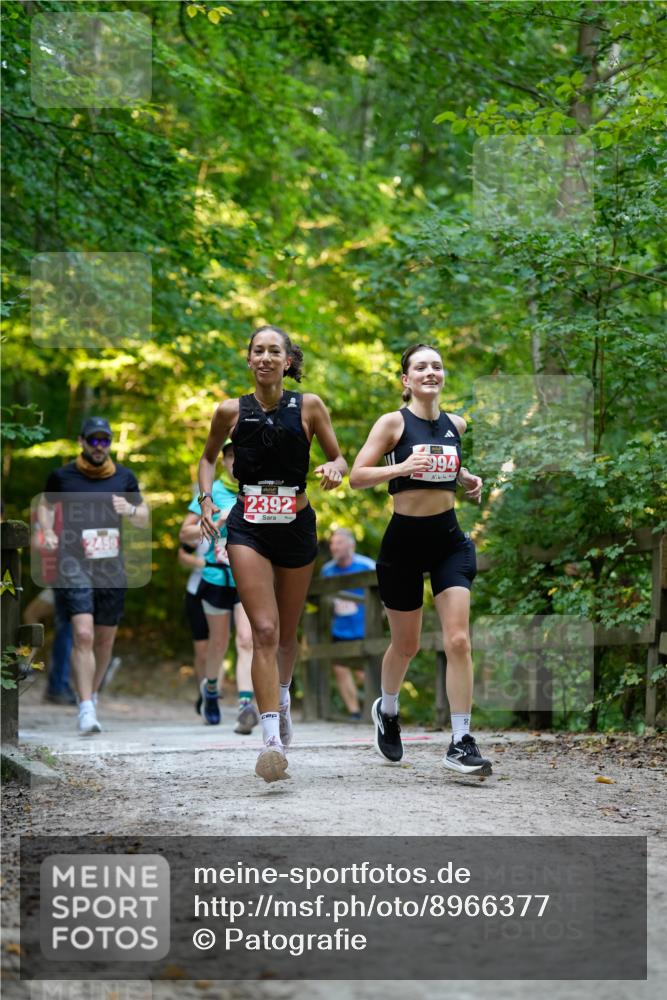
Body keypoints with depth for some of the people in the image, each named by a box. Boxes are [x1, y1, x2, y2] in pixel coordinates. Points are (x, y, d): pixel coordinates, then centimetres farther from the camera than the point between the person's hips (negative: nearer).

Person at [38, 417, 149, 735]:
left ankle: (91, 694, 34)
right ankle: (86, 710, -19)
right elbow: (44, 505, 20)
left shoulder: (124, 478, 9)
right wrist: (48, 532, 2)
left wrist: (130, 510, -6)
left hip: (111, 567, 3)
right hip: (74, 565, -3)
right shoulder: (63, 476, 3)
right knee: (83, 635, -17)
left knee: (105, 640, 12)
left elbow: (144, 520, 16)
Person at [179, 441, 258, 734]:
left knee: (246, 640, -17)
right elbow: (185, 533, 1)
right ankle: (210, 688, 43)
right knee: (219, 642, 14)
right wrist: (216, 523, -14)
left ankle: (245, 705, -26)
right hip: (217, 575, 0)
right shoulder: (211, 492, 1)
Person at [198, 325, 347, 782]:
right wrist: (206, 498, 1)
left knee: (287, 633, 15)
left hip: (296, 524, 1)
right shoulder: (231, 411, 1)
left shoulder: (309, 406, -1)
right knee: (264, 630, -16)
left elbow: (339, 458, 6)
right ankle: (273, 740, -22)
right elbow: (209, 458, 18)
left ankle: (282, 698, 47)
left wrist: (334, 469, -17)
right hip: (248, 528, -1)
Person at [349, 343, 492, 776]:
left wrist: (467, 480, 6)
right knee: (406, 644, 11)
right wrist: (401, 467, -27)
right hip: (405, 539, -3)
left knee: (458, 641, -11)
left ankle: (461, 743, -8)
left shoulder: (455, 424, 7)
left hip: (449, 540, 3)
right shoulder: (393, 422, -7)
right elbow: (357, 477, -12)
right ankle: (387, 711, 41)